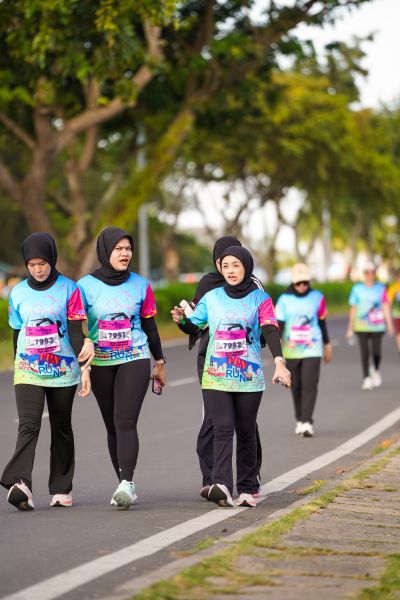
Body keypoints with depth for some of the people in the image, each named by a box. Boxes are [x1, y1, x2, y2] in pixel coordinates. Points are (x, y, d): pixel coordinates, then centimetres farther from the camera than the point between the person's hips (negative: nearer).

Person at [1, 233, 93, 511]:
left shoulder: (69, 289, -1)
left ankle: (62, 488, 17)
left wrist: (84, 366, -13)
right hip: (28, 371, 1)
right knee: (29, 425, -16)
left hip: (63, 372, -1)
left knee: (61, 429, 9)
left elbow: (76, 331, -5)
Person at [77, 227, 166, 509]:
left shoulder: (141, 285, 5)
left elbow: (150, 326, 14)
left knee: (125, 421, -16)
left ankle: (127, 482, -25)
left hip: (135, 360, -1)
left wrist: (160, 362, 17)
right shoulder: (86, 285, 1)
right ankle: (125, 485, 14)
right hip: (101, 364, 1)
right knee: (112, 425, 6)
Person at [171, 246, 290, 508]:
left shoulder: (260, 299, 3)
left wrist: (279, 362, -27)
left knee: (246, 434, 6)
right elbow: (194, 327, 17)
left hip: (249, 378, 0)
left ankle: (247, 489, 13)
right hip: (216, 377, 1)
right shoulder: (212, 297, 9)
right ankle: (221, 486, -25)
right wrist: (181, 319, -7)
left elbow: (270, 331, -12)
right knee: (223, 430, -13)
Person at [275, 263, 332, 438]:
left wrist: (327, 345, 18)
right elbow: (279, 325, -5)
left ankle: (307, 423, -14)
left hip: (312, 350, -1)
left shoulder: (317, 297, 2)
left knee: (309, 386, -12)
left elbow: (322, 322, 12)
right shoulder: (284, 299, -1)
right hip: (291, 350, 1)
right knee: (296, 387, 9)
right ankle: (300, 420, 25)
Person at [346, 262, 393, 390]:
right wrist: (350, 328, 9)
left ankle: (375, 370, 25)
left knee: (376, 352, -4)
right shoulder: (357, 288, 6)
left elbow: (385, 307, 3)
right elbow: (353, 309, 9)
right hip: (361, 326, 0)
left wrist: (389, 324, -7)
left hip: (377, 326, 0)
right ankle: (367, 378, -1)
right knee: (364, 352, -6)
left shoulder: (381, 288, 6)